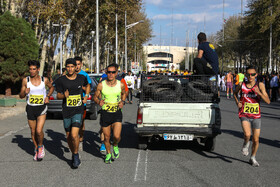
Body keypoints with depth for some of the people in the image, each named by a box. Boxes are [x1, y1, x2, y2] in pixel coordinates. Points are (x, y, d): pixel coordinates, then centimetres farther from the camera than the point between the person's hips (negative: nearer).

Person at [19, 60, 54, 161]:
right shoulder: (25, 80, -4)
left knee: (39, 131, -15)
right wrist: (25, 92, -21)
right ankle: (36, 149, 34)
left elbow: (51, 87, 17)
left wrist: (48, 96, 0)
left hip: (42, 108, -2)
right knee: (33, 131, 11)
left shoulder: (44, 80, -4)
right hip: (30, 108, 2)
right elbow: (21, 95, 2)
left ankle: (41, 146, 14)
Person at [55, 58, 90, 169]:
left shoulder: (82, 78, 1)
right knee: (68, 136, 10)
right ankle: (74, 155, 33)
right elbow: (58, 96, 3)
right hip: (66, 112, 1)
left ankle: (76, 155, 3)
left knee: (74, 135, -18)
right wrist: (64, 95, -19)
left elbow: (87, 85, 23)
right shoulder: (61, 80, -4)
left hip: (78, 111, -1)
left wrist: (86, 96, 8)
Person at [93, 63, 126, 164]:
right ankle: (108, 154, 35)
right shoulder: (101, 85, -8)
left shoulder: (121, 85, -5)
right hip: (105, 113, 0)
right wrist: (99, 101, -17)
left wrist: (122, 101, -2)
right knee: (106, 137, 9)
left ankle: (115, 146, 22)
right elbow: (95, 96, 4)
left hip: (117, 114, 0)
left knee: (117, 136, -13)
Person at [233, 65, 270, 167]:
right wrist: (237, 102, 2)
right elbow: (235, 93, 19)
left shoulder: (260, 85, -6)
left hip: (256, 116, 1)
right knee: (247, 134, -25)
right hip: (244, 115, -1)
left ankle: (253, 158, 30)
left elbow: (268, 101, -11)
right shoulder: (241, 85, -4)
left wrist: (259, 93, -25)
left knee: (256, 140, 6)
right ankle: (246, 144, 11)